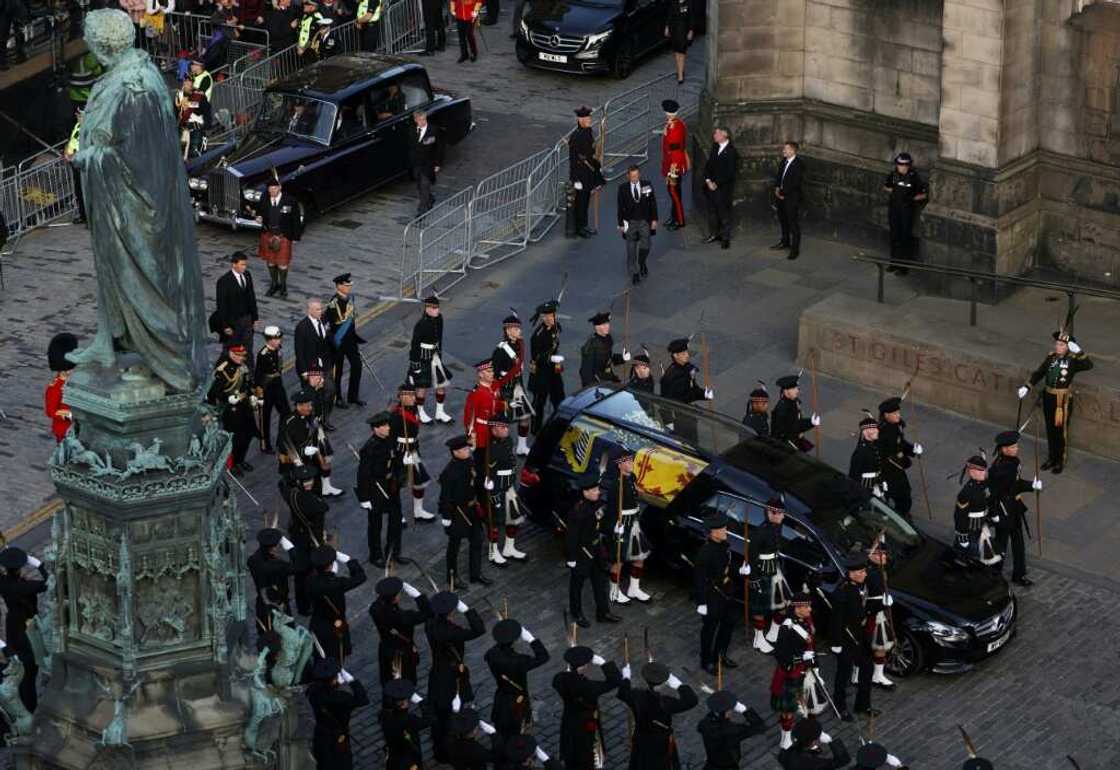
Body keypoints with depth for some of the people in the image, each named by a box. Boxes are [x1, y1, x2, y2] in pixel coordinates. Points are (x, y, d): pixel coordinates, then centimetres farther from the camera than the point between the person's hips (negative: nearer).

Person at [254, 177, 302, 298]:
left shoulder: (290, 201, -14)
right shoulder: (264, 200, -5)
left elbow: (296, 219, -6)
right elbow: (260, 211, 10)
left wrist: (295, 237, -5)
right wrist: (259, 218, -15)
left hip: (283, 236, -3)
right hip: (268, 234, 3)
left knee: (282, 262, 4)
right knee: (270, 261, 14)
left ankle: (283, 286, 22)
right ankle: (274, 284, 31)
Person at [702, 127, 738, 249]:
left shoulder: (731, 152, -13)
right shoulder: (715, 148, 8)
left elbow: (730, 173, -16)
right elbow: (708, 165, 11)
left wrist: (717, 183, -15)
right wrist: (708, 180, -3)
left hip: (724, 188, -7)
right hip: (711, 186, 7)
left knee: (724, 213, 0)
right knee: (712, 211, 13)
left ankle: (725, 238, 9)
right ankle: (714, 234, 26)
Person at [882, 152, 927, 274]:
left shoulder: (914, 177, -14)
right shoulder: (893, 175, 0)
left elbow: (923, 195, -9)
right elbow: (885, 187, 18)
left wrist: (912, 198, -16)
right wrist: (890, 190, 1)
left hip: (907, 210, -5)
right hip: (894, 208, 5)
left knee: (905, 237, -3)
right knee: (894, 236, 14)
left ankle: (905, 265, 3)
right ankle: (894, 262, 26)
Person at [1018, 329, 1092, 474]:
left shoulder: (1073, 360, -12)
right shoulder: (1050, 358, 1)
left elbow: (1089, 365, -28)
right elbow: (1038, 373, 6)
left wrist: (1078, 351, -37)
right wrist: (1027, 387, -3)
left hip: (1064, 400, -5)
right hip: (1049, 397, 5)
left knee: (1061, 431, 6)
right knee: (1050, 430, 16)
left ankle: (1060, 462, 18)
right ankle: (1051, 458, 31)